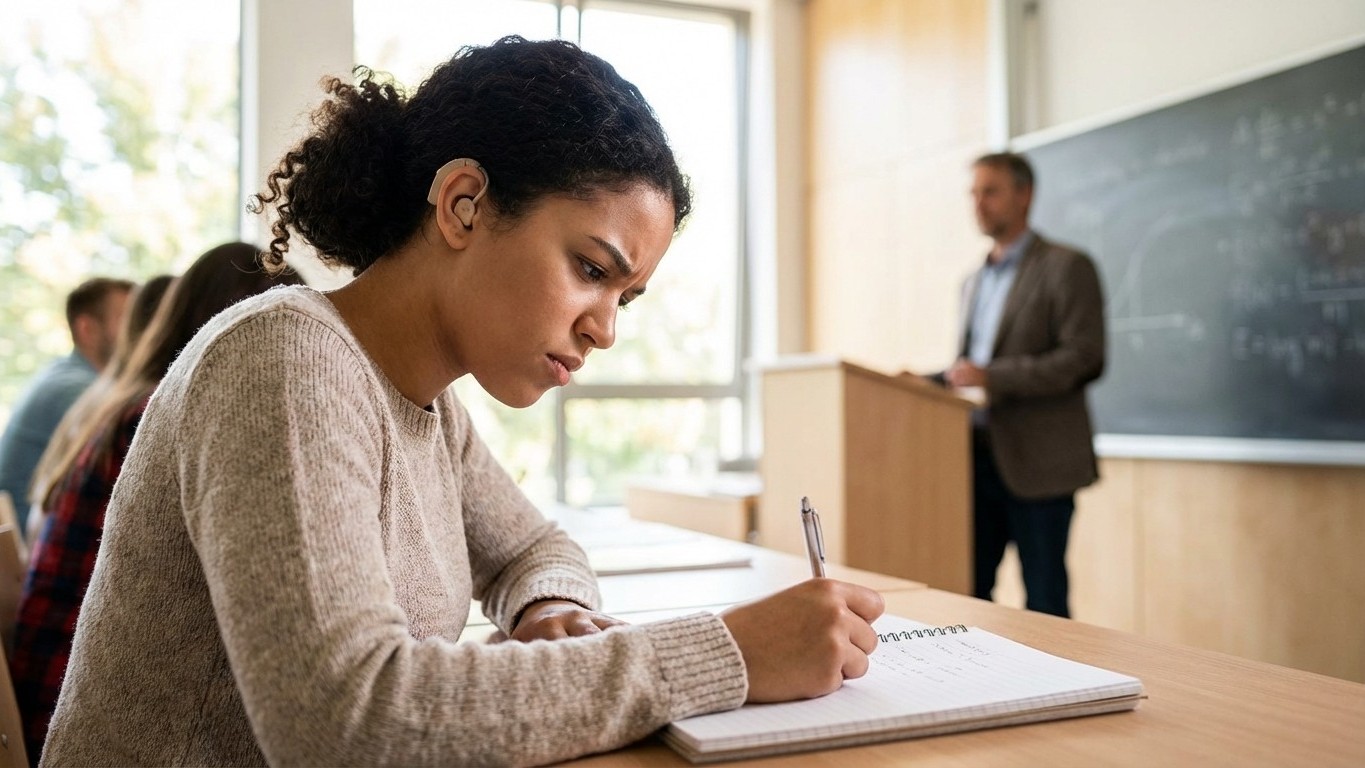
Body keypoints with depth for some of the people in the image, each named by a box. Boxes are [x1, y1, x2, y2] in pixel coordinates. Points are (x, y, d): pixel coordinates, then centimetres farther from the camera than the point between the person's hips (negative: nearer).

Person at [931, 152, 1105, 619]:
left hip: (1036, 462, -7)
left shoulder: (1065, 268, -4)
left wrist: (992, 377, -20)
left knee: (1044, 602, 2)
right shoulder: (976, 282, 19)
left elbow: (1085, 358, -13)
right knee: (967, 589, 8)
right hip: (978, 457, 7)